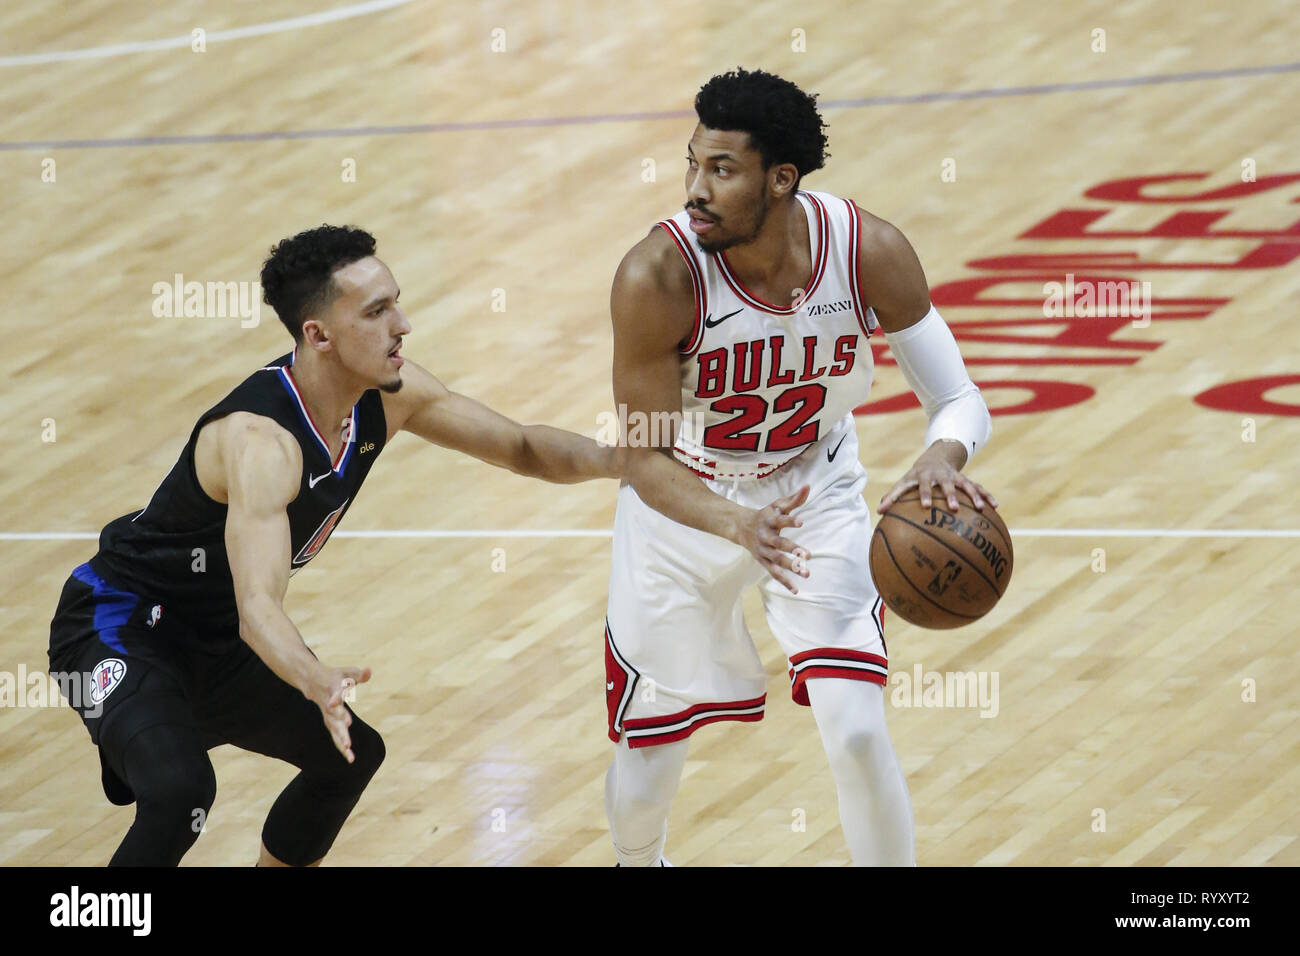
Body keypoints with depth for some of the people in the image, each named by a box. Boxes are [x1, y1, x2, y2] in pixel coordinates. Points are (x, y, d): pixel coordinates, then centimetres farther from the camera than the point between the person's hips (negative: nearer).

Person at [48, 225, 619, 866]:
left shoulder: (387, 394, -10)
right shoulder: (259, 440, -35)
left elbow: (522, 448, 2)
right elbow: (257, 608, -47)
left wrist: (621, 458, -15)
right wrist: (317, 683, -66)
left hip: (211, 638, 9)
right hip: (121, 626, -9)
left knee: (351, 755, 19)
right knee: (179, 789, -32)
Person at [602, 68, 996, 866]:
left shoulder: (869, 252, -25)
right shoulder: (657, 278, -31)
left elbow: (960, 399, -17)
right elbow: (646, 460, -25)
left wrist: (943, 456, -42)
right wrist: (735, 524, -45)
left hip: (817, 497, 1)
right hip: (685, 506, -1)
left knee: (858, 733, -13)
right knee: (646, 768, 9)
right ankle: (639, 864, 46)